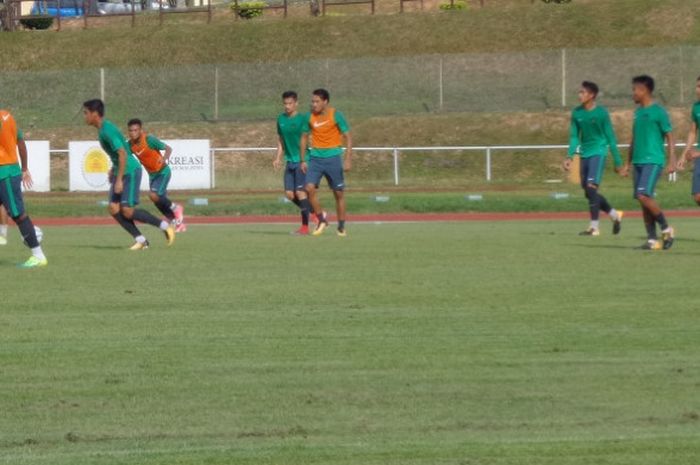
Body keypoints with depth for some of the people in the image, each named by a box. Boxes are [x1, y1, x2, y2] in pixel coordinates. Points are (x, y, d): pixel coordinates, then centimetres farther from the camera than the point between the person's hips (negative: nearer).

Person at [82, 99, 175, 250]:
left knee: (127, 212, -12)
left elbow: (123, 153, -26)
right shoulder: (102, 128, 10)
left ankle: (164, 226, 1)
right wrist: (113, 170, 26)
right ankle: (140, 240, 1)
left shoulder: (107, 130, -21)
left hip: (130, 171, -9)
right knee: (114, 208, -2)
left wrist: (119, 180, -25)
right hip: (120, 172, 9)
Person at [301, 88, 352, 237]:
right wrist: (303, 160, 8)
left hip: (333, 158, -3)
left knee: (339, 193, 3)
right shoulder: (310, 117, 3)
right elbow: (304, 137, 14)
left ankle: (341, 227, 15)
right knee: (310, 188, -14)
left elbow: (348, 137, -6)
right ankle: (322, 219, 2)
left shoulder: (336, 116, -8)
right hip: (315, 158, 3)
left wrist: (348, 159, -14)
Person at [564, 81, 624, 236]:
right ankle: (615, 215, 27)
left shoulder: (601, 113, -9)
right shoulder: (576, 113, 6)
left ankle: (594, 226, -16)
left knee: (591, 187, -19)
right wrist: (570, 156, -2)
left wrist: (618, 162, -2)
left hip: (598, 153, -6)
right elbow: (574, 136, 11)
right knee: (589, 192, 8)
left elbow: (610, 138, -5)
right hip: (584, 154, 6)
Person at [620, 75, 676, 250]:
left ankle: (666, 229, -5)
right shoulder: (638, 111, 16)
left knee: (643, 196, -20)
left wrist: (672, 161, -16)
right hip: (639, 162, 8)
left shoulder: (659, 111, -7)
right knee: (643, 199, 4)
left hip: (653, 161, -8)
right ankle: (652, 240, 6)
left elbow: (670, 137, -8)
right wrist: (628, 163, 24)